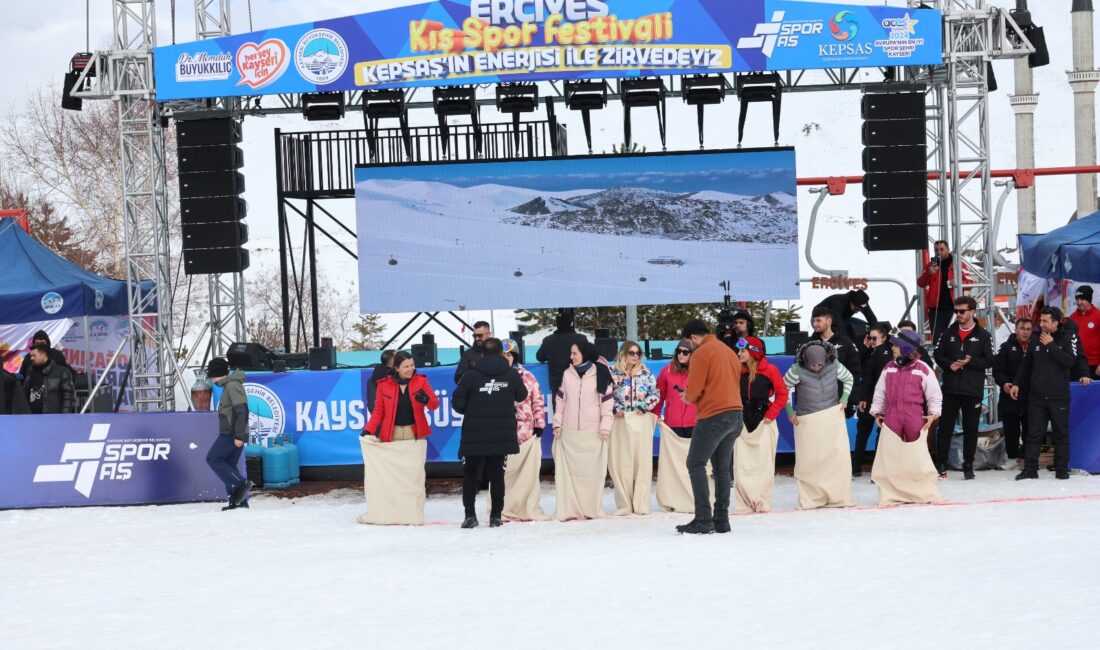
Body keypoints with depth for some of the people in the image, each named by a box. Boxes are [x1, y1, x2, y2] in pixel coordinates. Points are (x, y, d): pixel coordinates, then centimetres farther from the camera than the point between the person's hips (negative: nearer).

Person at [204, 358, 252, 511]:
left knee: (213, 459, -7)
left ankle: (240, 484, -13)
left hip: (231, 434, -10)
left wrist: (239, 435, -23)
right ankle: (239, 500, 7)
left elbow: (242, 411, -21)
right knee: (229, 464, 9)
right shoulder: (229, 385, 18)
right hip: (232, 434, 10)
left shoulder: (232, 386, -14)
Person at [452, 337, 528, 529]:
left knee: (470, 474, 10)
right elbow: (521, 396, 13)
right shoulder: (512, 374, -2)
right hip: (502, 435, 1)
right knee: (497, 474, 9)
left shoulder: (471, 375, -8)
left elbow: (457, 403, -7)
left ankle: (470, 514, 0)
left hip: (474, 436, -1)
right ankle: (496, 516, 7)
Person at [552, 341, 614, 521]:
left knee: (592, 471, -3)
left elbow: (607, 400, 2)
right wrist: (557, 423, 6)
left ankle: (591, 509, 2)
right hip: (569, 432, 2)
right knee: (569, 471, -2)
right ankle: (570, 509, -1)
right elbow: (560, 400, 13)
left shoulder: (600, 375, 1)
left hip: (593, 432, -2)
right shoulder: (568, 374, 10)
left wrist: (605, 426, -4)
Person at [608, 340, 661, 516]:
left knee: (642, 461, -3)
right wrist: (615, 409, -10)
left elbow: (655, 394, 7)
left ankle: (641, 504, -1)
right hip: (620, 421, -1)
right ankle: (624, 505, 2)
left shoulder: (646, 373, 9)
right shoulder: (613, 373, 4)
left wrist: (644, 407, -5)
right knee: (622, 462, -3)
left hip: (642, 419, 1)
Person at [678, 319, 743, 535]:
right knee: (722, 467, 12)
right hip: (734, 414, 8)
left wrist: (687, 397, 11)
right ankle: (721, 520, 11)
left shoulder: (701, 353, -8)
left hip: (713, 416, -8)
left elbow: (693, 391, -12)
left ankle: (703, 520, -12)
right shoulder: (729, 352, 16)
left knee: (695, 464, -4)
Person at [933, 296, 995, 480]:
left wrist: (970, 361, -17)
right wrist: (949, 365, -10)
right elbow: (938, 355, 9)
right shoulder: (949, 333, 8)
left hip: (973, 390, -2)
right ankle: (940, 465, 5)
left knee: (971, 429, 5)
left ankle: (968, 465, 14)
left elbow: (989, 361, -3)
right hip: (950, 389, 2)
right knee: (945, 427, 1)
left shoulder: (983, 335, 1)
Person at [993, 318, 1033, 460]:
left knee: (1029, 432, 6)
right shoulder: (1007, 347, 4)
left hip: (1030, 398, 1)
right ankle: (1012, 458, 14)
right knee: (1011, 431, 5)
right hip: (1010, 397, -1)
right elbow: (997, 369, -1)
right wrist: (1003, 383, -17)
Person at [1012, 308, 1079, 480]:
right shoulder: (1035, 340, 7)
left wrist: (1051, 345, -17)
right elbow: (1025, 365, 16)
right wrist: (1017, 384, 10)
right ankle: (1030, 469, 4)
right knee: (1033, 434, 2)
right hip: (1037, 396, 3)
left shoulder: (1066, 340, -3)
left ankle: (1062, 469, 12)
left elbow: (1071, 361, -19)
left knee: (1061, 434, 5)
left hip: (1059, 396, -3)